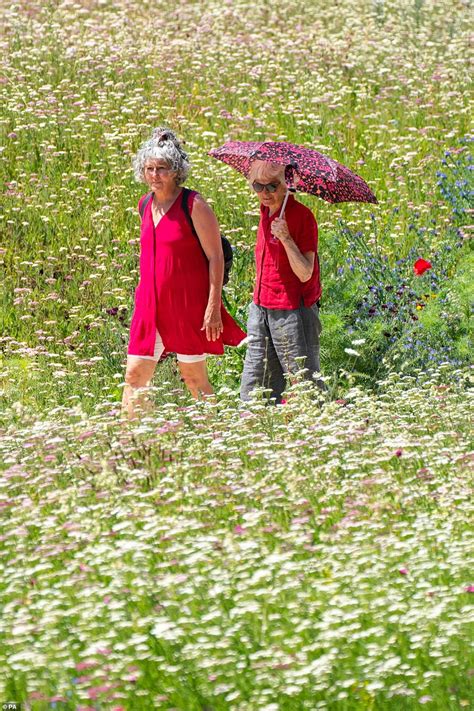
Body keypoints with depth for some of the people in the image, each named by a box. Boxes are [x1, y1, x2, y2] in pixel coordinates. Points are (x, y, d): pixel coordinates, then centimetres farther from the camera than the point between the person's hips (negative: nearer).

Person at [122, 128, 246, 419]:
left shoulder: (194, 205, -10)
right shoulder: (145, 205, 10)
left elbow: (216, 257, -11)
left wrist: (213, 307, -16)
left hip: (188, 305, -6)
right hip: (152, 304, 6)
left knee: (194, 377, 1)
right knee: (135, 375, 2)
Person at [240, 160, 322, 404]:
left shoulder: (302, 216, -13)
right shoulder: (266, 211, 9)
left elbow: (305, 273, -18)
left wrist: (286, 238, -29)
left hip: (292, 311, -7)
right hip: (261, 309, 8)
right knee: (253, 388, 7)